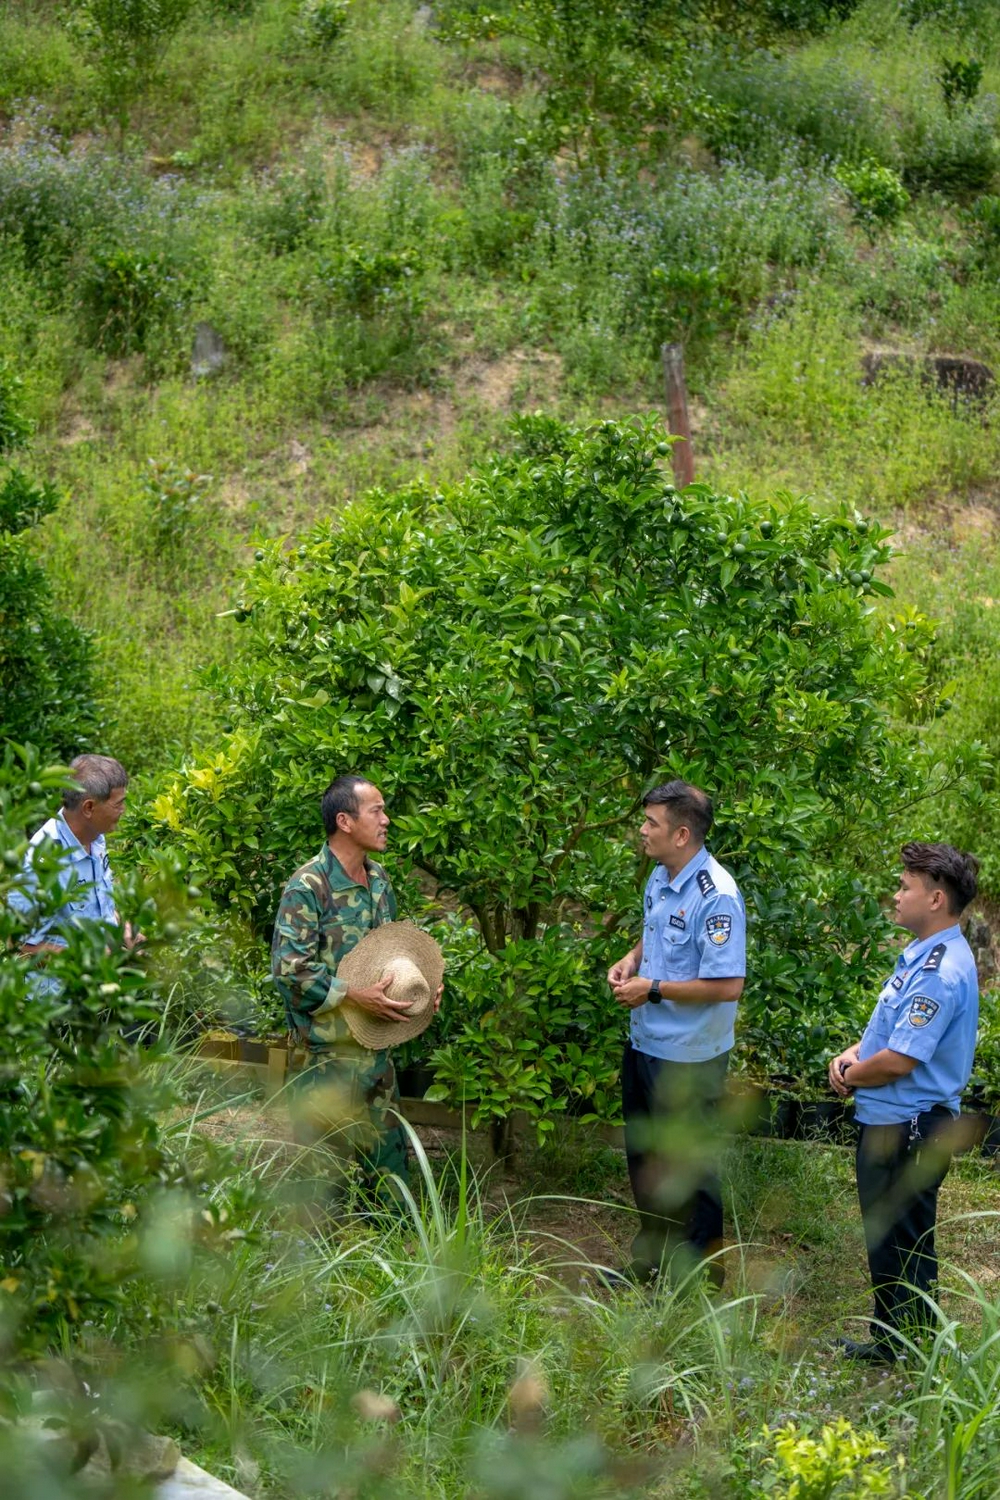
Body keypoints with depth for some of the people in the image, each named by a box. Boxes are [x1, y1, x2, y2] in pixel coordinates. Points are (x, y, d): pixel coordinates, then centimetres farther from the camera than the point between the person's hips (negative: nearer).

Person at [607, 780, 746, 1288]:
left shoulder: (716, 897, -25)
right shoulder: (660, 879, 3)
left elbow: (728, 985, -28)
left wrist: (653, 990, -21)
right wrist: (631, 960, 1)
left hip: (688, 1056, -9)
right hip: (645, 1042, 9)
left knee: (686, 1169, 6)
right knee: (644, 1156, 22)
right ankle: (651, 1260, 39)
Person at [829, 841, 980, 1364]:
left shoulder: (939, 974, -26)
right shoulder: (923, 954, 8)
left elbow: (898, 1061, -28)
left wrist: (849, 1077, -10)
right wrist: (855, 1052, 3)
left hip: (906, 1129, -10)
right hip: (892, 1123, 10)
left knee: (896, 1242, 3)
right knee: (898, 1241, 19)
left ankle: (898, 1347, 15)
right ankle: (893, 1341, 30)